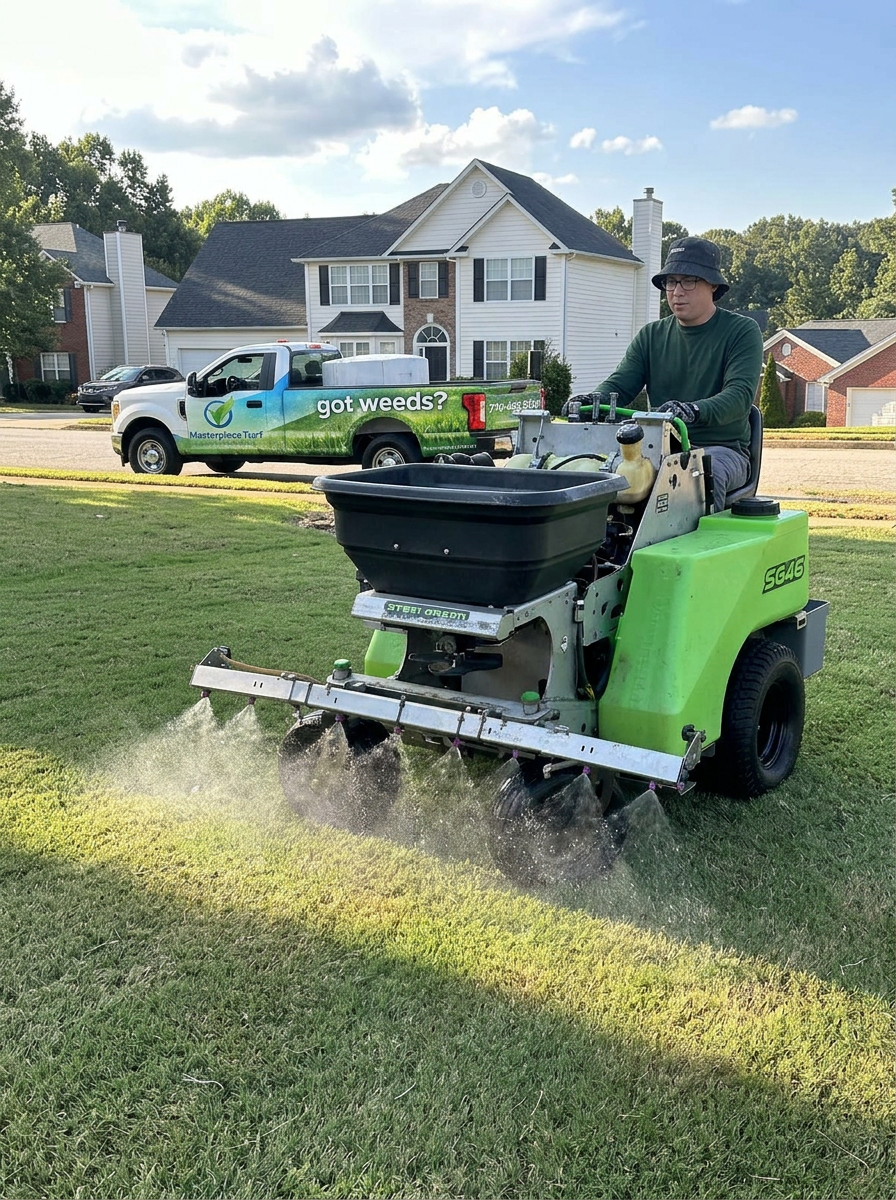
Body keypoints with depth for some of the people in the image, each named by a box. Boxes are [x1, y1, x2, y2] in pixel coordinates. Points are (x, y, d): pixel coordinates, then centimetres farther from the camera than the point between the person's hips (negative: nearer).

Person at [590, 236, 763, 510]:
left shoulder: (742, 331, 1)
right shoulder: (651, 336, 15)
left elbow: (740, 394, -15)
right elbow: (619, 385, 7)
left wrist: (693, 411, -36)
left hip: (722, 448, -3)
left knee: (707, 471, -38)